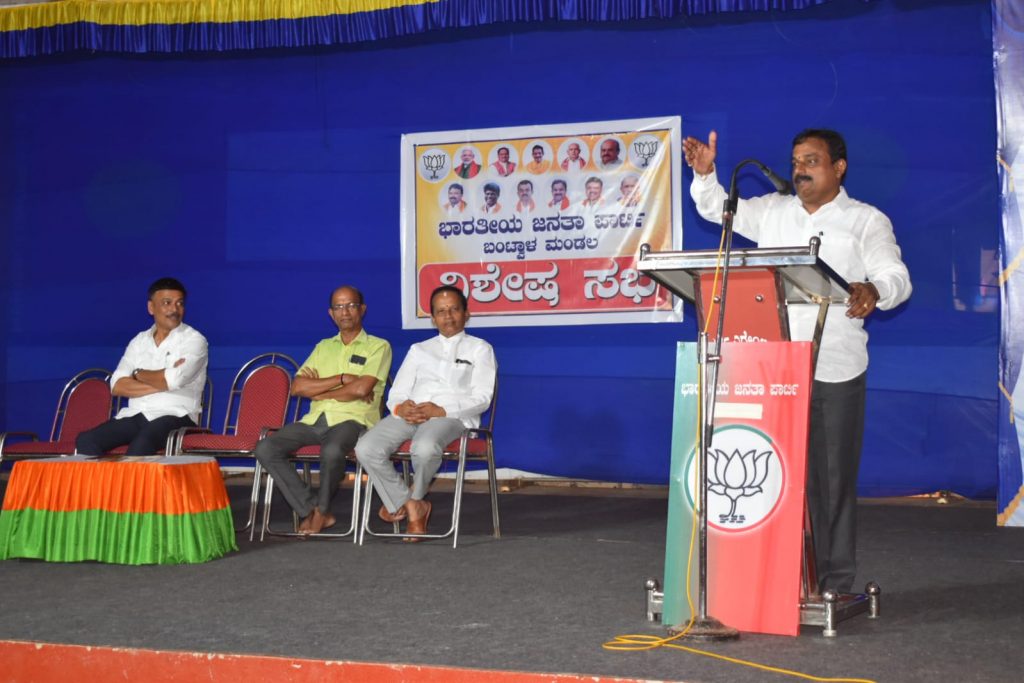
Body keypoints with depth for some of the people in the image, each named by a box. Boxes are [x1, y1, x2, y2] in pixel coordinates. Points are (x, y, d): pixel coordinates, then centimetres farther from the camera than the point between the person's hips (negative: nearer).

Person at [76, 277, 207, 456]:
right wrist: (160, 382, -9)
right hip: (135, 416, 5)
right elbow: (117, 386, 3)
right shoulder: (139, 341, 16)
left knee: (142, 443, -37)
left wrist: (138, 374, 2)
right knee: (86, 440, -19)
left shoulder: (194, 340, 2)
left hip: (174, 416, -5)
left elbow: (173, 380, -16)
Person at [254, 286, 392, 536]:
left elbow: (361, 389, -10)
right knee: (265, 449, -18)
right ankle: (310, 511, -12)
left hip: (353, 419, -5)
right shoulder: (323, 347, 22)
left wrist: (318, 391, 0)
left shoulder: (378, 346, 6)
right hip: (315, 419, 5)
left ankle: (321, 509, -11)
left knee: (332, 450, -39)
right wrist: (342, 378, -4)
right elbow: (297, 386, 7)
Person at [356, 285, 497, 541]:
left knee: (424, 448, -40)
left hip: (451, 416, -4)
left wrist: (441, 410, -13)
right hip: (409, 414, 4)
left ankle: (413, 498, -7)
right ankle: (412, 506, -9)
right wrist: (401, 408, -7)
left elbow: (481, 398, 2)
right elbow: (396, 395, 20)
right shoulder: (418, 349, 29)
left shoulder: (480, 349, 17)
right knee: (366, 449, -26)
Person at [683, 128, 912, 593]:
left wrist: (874, 290, -31)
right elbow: (716, 207, 18)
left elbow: (896, 277, -8)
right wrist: (705, 174, -2)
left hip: (836, 372, -3)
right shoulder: (772, 212, 14)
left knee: (834, 478, 1)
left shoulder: (867, 221, 2)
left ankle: (836, 583, 7)